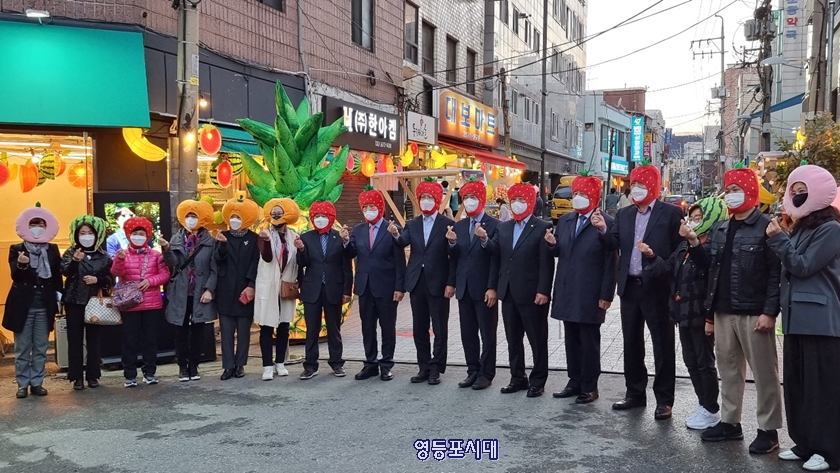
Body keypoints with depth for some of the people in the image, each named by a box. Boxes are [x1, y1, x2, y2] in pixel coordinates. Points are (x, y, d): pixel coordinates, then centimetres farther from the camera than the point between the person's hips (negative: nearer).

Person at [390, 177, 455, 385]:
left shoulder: (448, 224, -3)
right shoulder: (412, 224, 10)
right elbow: (403, 243, -9)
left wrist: (451, 283, -12)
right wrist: (396, 235, -31)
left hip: (438, 284, -4)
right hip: (417, 283, 4)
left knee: (439, 329, 2)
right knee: (419, 329, 10)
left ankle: (436, 369, 10)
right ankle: (424, 367, 19)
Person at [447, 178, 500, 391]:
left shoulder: (494, 225, -7)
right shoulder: (459, 226, 11)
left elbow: (496, 259, -11)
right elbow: (455, 258, 9)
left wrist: (492, 287, -16)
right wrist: (452, 243, -11)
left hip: (484, 288, -6)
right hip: (464, 288, 6)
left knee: (487, 333, 4)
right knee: (468, 333, 11)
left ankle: (486, 374, 12)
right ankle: (473, 371, 21)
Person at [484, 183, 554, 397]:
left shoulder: (542, 228, -7)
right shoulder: (504, 227, 12)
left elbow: (547, 263, -12)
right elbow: (497, 254, 5)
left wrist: (543, 291, -18)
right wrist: (485, 240, -12)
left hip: (532, 294, -6)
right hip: (508, 293, 6)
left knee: (537, 340, 5)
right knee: (513, 339, 13)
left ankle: (538, 381, 14)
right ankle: (518, 378, 24)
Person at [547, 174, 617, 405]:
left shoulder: (606, 223, -9)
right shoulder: (564, 221, 11)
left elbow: (611, 262, -11)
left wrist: (606, 295, -14)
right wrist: (553, 244, -7)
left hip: (590, 293, -6)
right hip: (567, 291, 6)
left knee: (589, 341, 2)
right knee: (572, 340, 13)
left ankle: (590, 387, 12)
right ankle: (575, 382, 23)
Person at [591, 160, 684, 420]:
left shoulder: (671, 213, -4)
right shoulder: (624, 214, 11)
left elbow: (681, 250, -6)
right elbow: (612, 245, 1)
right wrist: (603, 229, -16)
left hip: (657, 288, -5)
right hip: (630, 287, 5)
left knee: (663, 346, 3)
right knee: (631, 344, 13)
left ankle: (664, 400, 11)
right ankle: (635, 393, 25)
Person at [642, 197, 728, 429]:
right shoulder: (685, 246, 11)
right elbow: (669, 268, 8)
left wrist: (712, 318, -21)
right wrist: (652, 256, -7)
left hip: (702, 316, -8)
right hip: (684, 313, 8)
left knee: (705, 363, 3)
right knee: (691, 361, 15)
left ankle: (712, 411, 16)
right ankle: (703, 405, 27)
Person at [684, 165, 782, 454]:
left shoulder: (766, 227, -7)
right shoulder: (719, 230, 14)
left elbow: (777, 274, -11)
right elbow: (709, 265, 16)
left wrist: (769, 311, -17)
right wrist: (694, 243, 0)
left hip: (754, 313, -7)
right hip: (723, 311, 7)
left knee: (763, 372, 1)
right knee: (728, 369, 13)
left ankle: (768, 430, 10)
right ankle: (729, 422, 24)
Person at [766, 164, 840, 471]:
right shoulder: (801, 228, 17)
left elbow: (804, 266, -15)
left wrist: (778, 239, -11)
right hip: (797, 317, 9)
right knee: (797, 384, 11)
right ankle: (805, 443, 21)